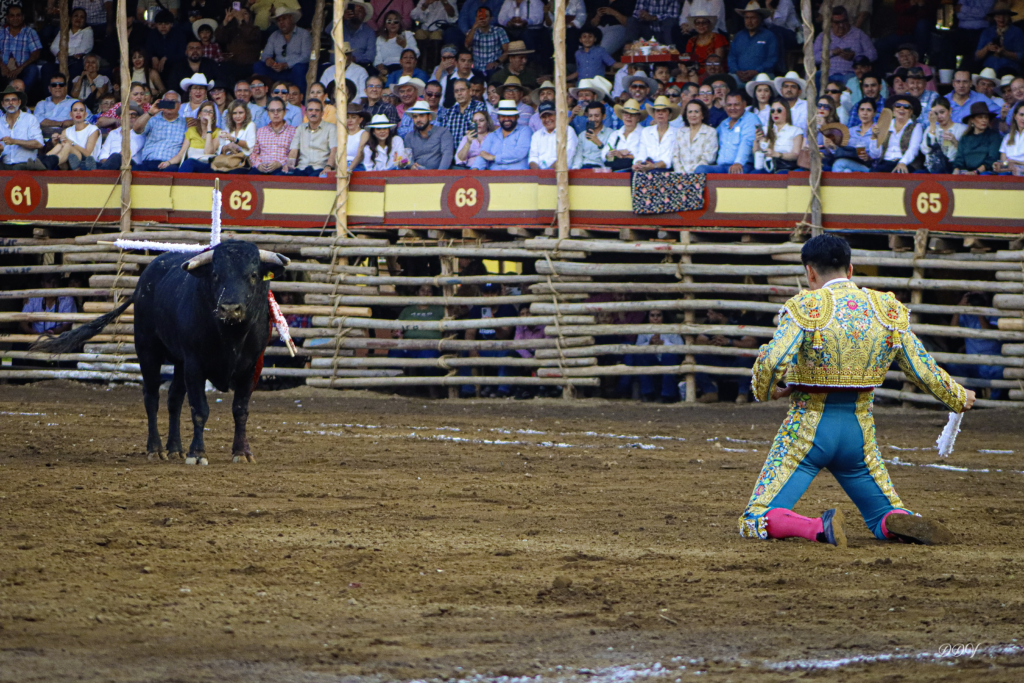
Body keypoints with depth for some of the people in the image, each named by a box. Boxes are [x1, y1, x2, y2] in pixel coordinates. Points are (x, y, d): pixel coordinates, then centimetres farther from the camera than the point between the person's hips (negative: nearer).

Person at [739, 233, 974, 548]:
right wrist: (958, 398, 24)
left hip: (807, 430, -4)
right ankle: (901, 523, -20)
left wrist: (764, 391, -2)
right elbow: (924, 370, 6)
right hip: (859, 433, 4)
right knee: (886, 518, 19)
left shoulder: (805, 308, -11)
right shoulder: (889, 311, 2)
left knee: (755, 522, 0)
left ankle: (820, 528, -31)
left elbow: (772, 362, -24)